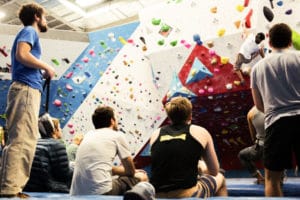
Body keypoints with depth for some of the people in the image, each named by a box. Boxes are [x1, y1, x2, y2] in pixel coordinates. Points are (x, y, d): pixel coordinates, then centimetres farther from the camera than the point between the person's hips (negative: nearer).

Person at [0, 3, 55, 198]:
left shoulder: (30, 33, 29)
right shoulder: (29, 31, 2)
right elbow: (21, 54, -17)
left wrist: (41, 73, 14)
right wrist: (46, 67, -6)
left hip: (28, 90, 10)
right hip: (26, 90, -10)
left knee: (25, 139, 7)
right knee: (23, 139, -16)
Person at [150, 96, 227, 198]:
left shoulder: (156, 134, 10)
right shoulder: (200, 132, 4)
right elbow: (214, 171, 13)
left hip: (156, 195, 4)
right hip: (188, 195, -3)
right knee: (219, 178, 29)